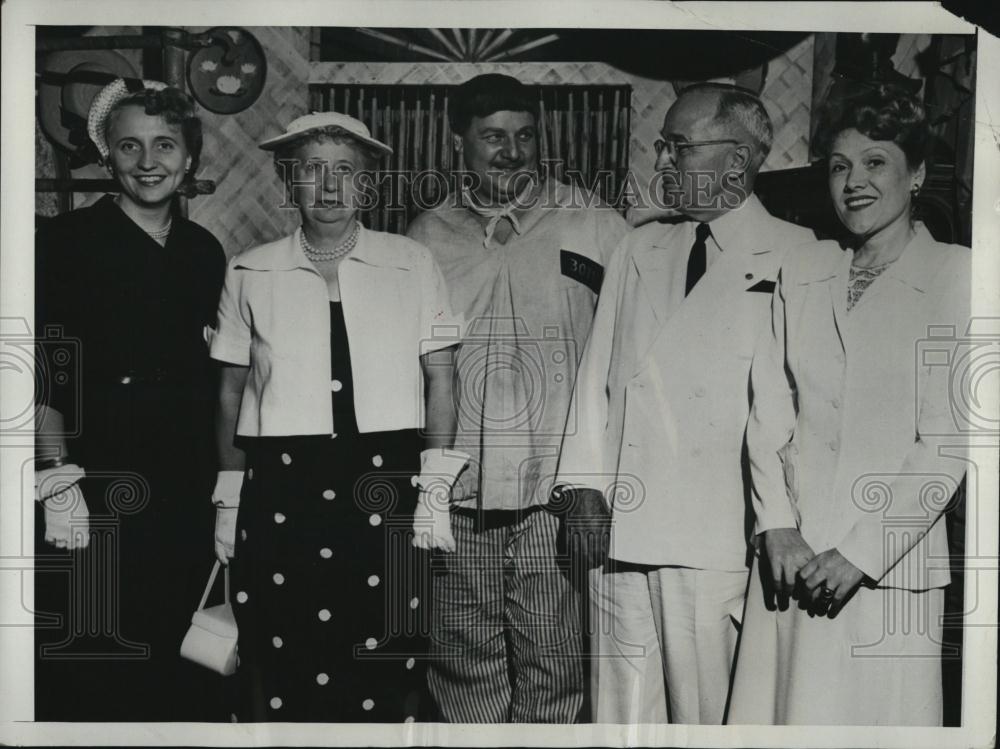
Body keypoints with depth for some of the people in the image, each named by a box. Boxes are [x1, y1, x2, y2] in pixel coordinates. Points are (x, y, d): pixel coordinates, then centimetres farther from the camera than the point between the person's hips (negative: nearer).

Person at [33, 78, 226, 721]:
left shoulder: (204, 253, 12)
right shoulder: (66, 243, -3)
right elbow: (46, 377, -9)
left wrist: (222, 496, 10)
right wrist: (60, 480, -19)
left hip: (184, 499, 4)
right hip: (94, 502, -4)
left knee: (184, 678, 8)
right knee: (88, 679, 0)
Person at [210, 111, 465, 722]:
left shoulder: (413, 265, 6)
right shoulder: (250, 274, 8)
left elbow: (440, 378, 5)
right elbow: (231, 390, 11)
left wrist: (437, 483, -2)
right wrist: (228, 497, 8)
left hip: (386, 488, 0)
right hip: (279, 490, 1)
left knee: (389, 670, -2)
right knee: (281, 670, 0)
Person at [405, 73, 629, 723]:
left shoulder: (595, 226, 4)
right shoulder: (428, 237, 11)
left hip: (556, 497, -2)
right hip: (455, 498, 2)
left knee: (555, 676, 1)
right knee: (464, 676, 8)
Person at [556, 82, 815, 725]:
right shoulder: (639, 251, 17)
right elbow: (599, 375, 13)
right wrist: (584, 491, 6)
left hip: (718, 543, -4)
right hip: (620, 531, 4)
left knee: (710, 717, 1)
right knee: (623, 713, 8)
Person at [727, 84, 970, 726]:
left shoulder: (956, 276, -3)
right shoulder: (802, 273, 9)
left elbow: (948, 444, -8)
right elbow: (769, 414, 6)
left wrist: (859, 551, -12)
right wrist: (778, 528, -5)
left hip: (891, 565, -3)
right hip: (791, 557, 3)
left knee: (880, 714, 2)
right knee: (789, 711, 7)